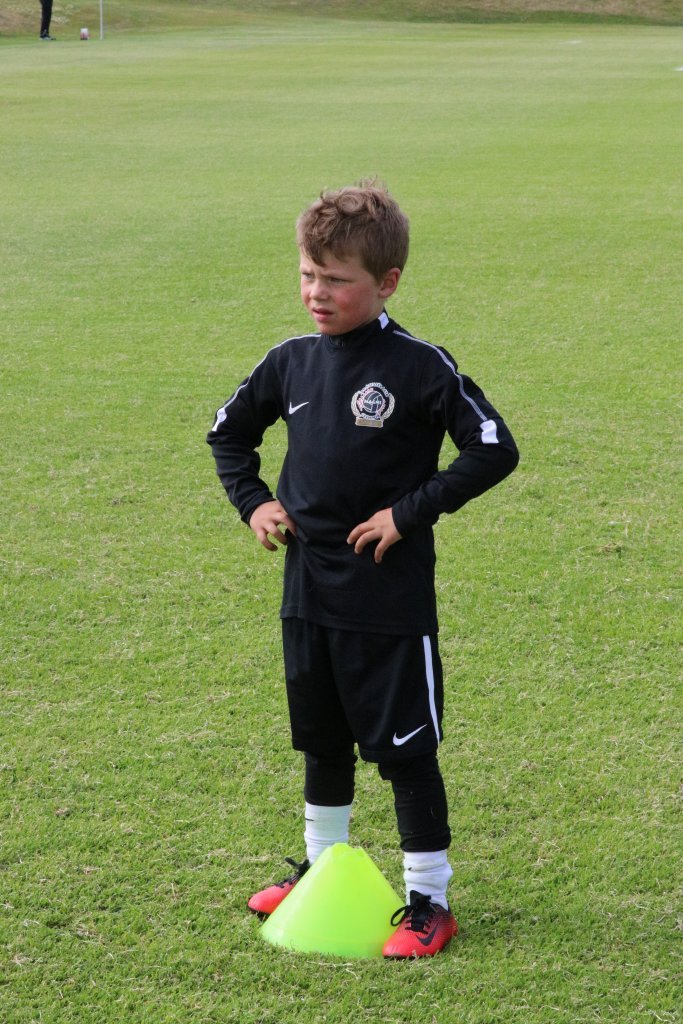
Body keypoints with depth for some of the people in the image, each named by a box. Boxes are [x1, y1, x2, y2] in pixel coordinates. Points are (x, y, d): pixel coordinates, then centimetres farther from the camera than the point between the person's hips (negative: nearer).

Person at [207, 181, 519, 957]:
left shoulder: (420, 368, -13)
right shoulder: (291, 362, 4)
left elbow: (493, 450, -16)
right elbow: (229, 432, 20)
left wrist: (410, 513, -17)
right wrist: (252, 502, 5)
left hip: (391, 601, -6)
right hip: (308, 593, 6)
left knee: (406, 749, 1)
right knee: (322, 740, 20)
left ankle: (429, 901, 11)